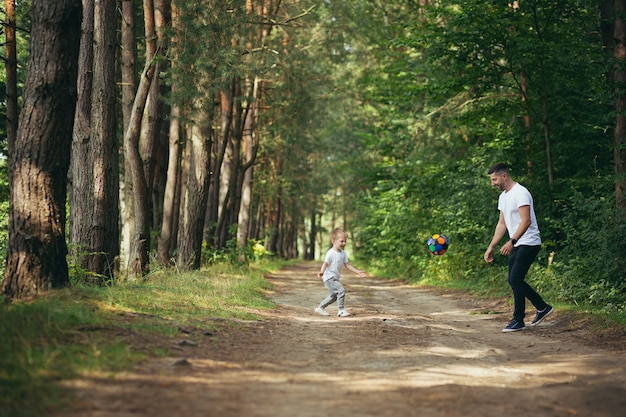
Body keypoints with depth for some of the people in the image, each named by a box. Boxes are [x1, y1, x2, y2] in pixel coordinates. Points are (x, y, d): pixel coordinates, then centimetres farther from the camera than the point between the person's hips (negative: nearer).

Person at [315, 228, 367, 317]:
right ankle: (341, 310, -14)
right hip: (329, 277, -10)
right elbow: (325, 264, -23)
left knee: (334, 296, 20)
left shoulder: (343, 253, 7)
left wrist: (358, 272, 8)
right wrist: (321, 272, -42)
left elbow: (347, 265, 12)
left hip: (335, 278, 10)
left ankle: (320, 307, 33)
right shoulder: (331, 253, -18)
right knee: (341, 290, -21)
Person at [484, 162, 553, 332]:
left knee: (515, 280, -12)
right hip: (516, 245, 10)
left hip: (528, 243, -10)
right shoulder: (503, 196, 14)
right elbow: (502, 224, 19)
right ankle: (543, 307, 26)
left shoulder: (520, 193, -17)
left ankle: (518, 320, -3)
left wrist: (512, 242, -34)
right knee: (514, 280, 12)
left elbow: (526, 221, -26)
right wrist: (491, 247, 14)